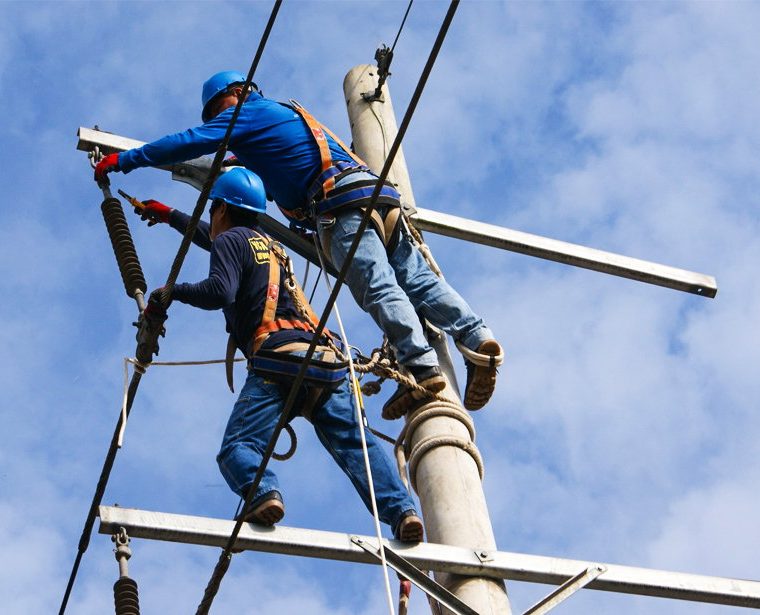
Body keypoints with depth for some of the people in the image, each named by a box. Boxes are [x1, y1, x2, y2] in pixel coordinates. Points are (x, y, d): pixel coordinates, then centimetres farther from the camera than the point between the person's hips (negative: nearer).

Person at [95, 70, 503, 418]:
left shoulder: (249, 112, 12)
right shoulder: (289, 113, 40)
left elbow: (189, 143, 6)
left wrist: (124, 160, 14)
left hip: (344, 204, -9)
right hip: (380, 197, 9)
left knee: (377, 288, -19)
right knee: (418, 280, -4)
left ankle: (422, 366, -33)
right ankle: (476, 337, -21)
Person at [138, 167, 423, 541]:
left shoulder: (230, 240, 13)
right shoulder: (265, 242, 37)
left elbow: (219, 292, -7)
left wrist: (172, 291, 9)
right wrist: (168, 215, 70)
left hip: (278, 358, -6)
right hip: (324, 357, 6)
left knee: (237, 446, -9)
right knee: (354, 442, -9)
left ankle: (264, 493, -39)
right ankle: (401, 508, -31)